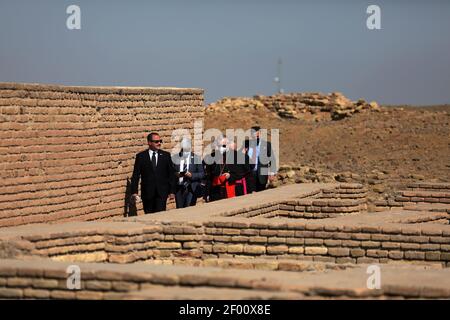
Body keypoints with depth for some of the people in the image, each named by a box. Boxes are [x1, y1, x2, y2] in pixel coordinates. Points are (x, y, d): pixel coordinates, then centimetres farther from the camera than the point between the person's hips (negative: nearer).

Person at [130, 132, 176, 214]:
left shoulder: (166, 155, 7)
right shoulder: (141, 156, 3)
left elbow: (171, 174, 8)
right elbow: (135, 175, 1)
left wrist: (172, 191, 1)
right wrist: (134, 192, -7)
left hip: (162, 192, 0)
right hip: (147, 192, 0)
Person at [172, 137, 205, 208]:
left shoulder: (196, 158, 8)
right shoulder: (175, 158, 11)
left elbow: (202, 174, 2)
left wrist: (192, 175, -13)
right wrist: (176, 174, -12)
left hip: (191, 189, -2)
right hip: (179, 188, 2)